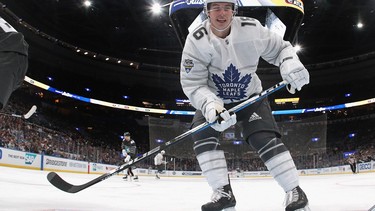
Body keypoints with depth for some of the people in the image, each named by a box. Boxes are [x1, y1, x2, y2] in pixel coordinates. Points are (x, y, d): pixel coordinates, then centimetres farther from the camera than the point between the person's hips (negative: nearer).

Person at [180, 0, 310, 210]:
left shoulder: (251, 28, -20)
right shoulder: (196, 40, -21)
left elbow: (280, 48, -5)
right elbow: (193, 84, -22)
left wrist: (291, 64, -27)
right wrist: (211, 106, -39)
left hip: (251, 96, -1)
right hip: (214, 98, 1)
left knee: (265, 138, -18)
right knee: (202, 133, -22)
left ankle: (294, 191, -4)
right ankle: (223, 192, -12)